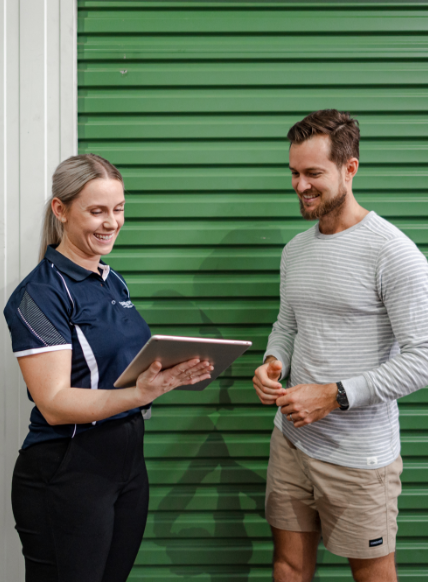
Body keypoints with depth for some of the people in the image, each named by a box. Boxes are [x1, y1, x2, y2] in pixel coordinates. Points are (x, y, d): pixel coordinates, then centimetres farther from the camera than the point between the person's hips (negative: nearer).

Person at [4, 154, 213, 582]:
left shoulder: (113, 282, 11)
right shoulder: (41, 293, -14)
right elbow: (54, 404, -20)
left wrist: (175, 373, -1)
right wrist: (138, 394, -35)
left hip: (128, 462, 8)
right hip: (66, 475, -7)